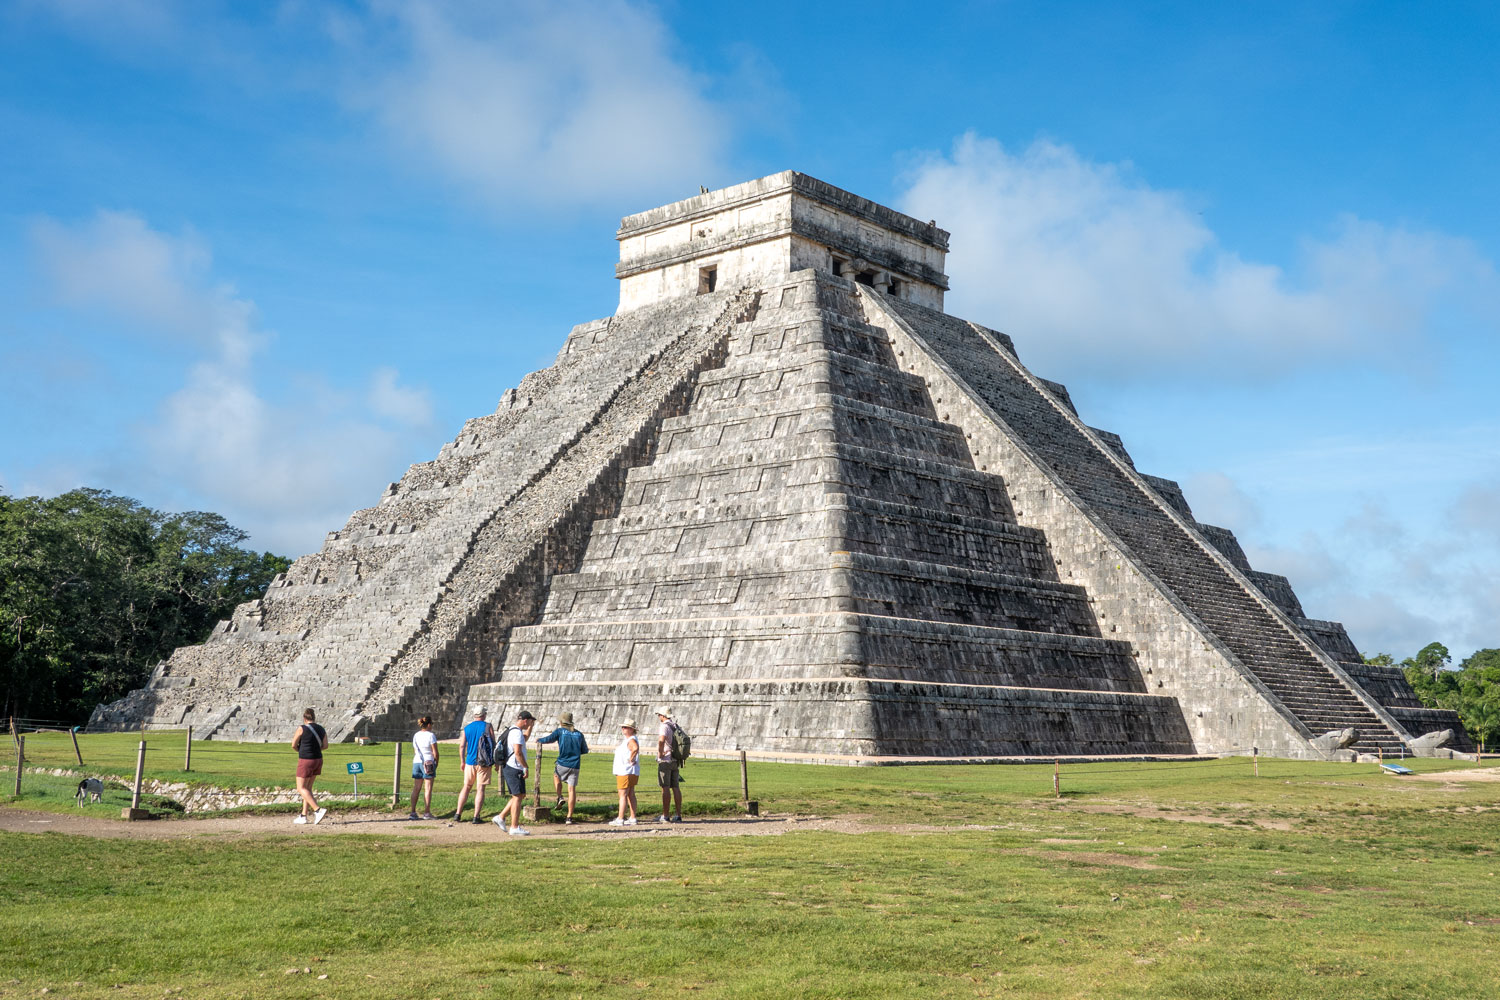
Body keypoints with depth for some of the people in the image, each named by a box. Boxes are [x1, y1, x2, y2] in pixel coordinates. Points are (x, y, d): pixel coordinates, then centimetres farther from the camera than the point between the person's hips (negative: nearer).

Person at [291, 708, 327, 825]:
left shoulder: (302, 728, -11)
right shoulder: (321, 729, 6)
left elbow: (294, 744, -3)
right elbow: (325, 746, 6)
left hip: (306, 761, -7)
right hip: (318, 760, 7)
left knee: (301, 788, 0)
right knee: (308, 788, 15)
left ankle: (318, 810, -15)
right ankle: (303, 815, 15)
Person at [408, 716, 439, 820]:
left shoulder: (416, 735, 10)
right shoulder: (431, 735, -9)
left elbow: (415, 751, 15)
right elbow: (435, 752, -9)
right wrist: (436, 763, 4)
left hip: (417, 762, 6)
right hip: (428, 762, -6)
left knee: (416, 788, 8)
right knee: (428, 789, -2)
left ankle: (413, 812, 6)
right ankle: (427, 813, -3)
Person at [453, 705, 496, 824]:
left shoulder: (467, 728, 5)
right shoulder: (488, 727, -4)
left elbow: (462, 746, 4)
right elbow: (493, 744, -6)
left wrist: (463, 761, 15)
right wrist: (496, 761, 2)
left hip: (470, 762, 3)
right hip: (484, 763, -3)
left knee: (466, 787, 15)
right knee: (480, 789, 0)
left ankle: (458, 814, 10)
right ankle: (476, 816, -5)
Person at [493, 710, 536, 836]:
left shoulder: (512, 730, 17)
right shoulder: (517, 732, -16)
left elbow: (525, 737, 39)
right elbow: (517, 752, -24)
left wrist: (531, 725, 30)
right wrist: (525, 767, -19)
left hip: (509, 769, 10)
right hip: (514, 769, -10)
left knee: (520, 796, 16)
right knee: (518, 797, -7)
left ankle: (501, 817, 17)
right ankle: (515, 827, -6)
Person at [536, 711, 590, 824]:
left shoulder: (560, 731, 1)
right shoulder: (579, 734, 11)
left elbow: (549, 739, -11)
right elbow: (585, 750, 14)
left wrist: (539, 740, 8)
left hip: (563, 763, -2)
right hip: (575, 766, 2)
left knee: (556, 776, 30)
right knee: (572, 789, 3)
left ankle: (560, 797, 12)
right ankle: (569, 817, -1)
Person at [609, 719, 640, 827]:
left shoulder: (631, 740, -17)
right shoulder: (627, 740, 17)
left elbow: (635, 748, -39)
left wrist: (631, 759, -28)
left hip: (626, 772, -11)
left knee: (623, 795, -9)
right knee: (631, 794, 11)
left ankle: (620, 819, -10)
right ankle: (633, 818, 14)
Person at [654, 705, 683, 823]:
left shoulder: (665, 726, -13)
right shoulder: (675, 726, 14)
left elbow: (661, 740, -32)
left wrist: (660, 753, -19)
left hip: (665, 760, -8)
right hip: (676, 761, 8)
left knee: (665, 788, -6)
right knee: (676, 787, 7)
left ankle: (665, 816, -6)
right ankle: (678, 815, 6)